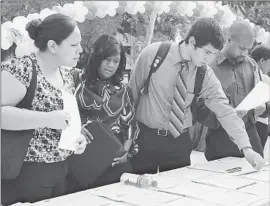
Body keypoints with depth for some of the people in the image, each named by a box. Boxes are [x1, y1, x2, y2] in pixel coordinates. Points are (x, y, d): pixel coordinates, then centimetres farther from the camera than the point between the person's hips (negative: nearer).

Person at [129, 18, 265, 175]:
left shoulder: (205, 75, -6)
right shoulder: (153, 54, -13)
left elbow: (225, 110, -10)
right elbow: (133, 91, -3)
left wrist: (246, 147, -21)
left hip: (180, 140, 3)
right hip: (145, 137, -2)